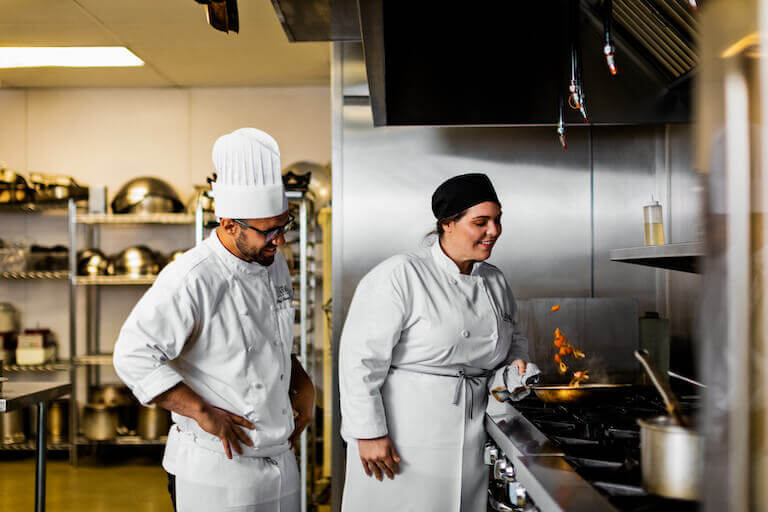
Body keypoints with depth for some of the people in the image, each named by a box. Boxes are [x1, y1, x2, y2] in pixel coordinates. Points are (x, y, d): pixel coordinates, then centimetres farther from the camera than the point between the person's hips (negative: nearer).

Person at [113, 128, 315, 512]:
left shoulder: (273, 264, 6)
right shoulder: (190, 280, -19)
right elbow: (133, 357, -22)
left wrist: (302, 384, 6)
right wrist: (204, 414, -21)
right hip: (215, 469, -7)